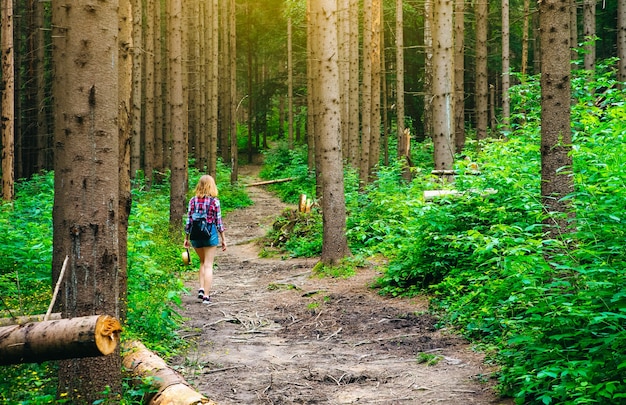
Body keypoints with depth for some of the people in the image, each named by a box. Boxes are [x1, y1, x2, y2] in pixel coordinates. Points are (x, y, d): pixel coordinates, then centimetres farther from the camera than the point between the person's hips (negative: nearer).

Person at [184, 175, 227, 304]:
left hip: (195, 235, 3)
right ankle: (206, 296, 0)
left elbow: (188, 221, 2)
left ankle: (201, 289, 9)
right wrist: (223, 239, 4)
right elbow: (218, 221, -4)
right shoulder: (214, 201, -7)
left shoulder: (193, 200, 0)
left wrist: (186, 238, 11)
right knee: (208, 265, 3)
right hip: (210, 235, -3)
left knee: (203, 262, 22)